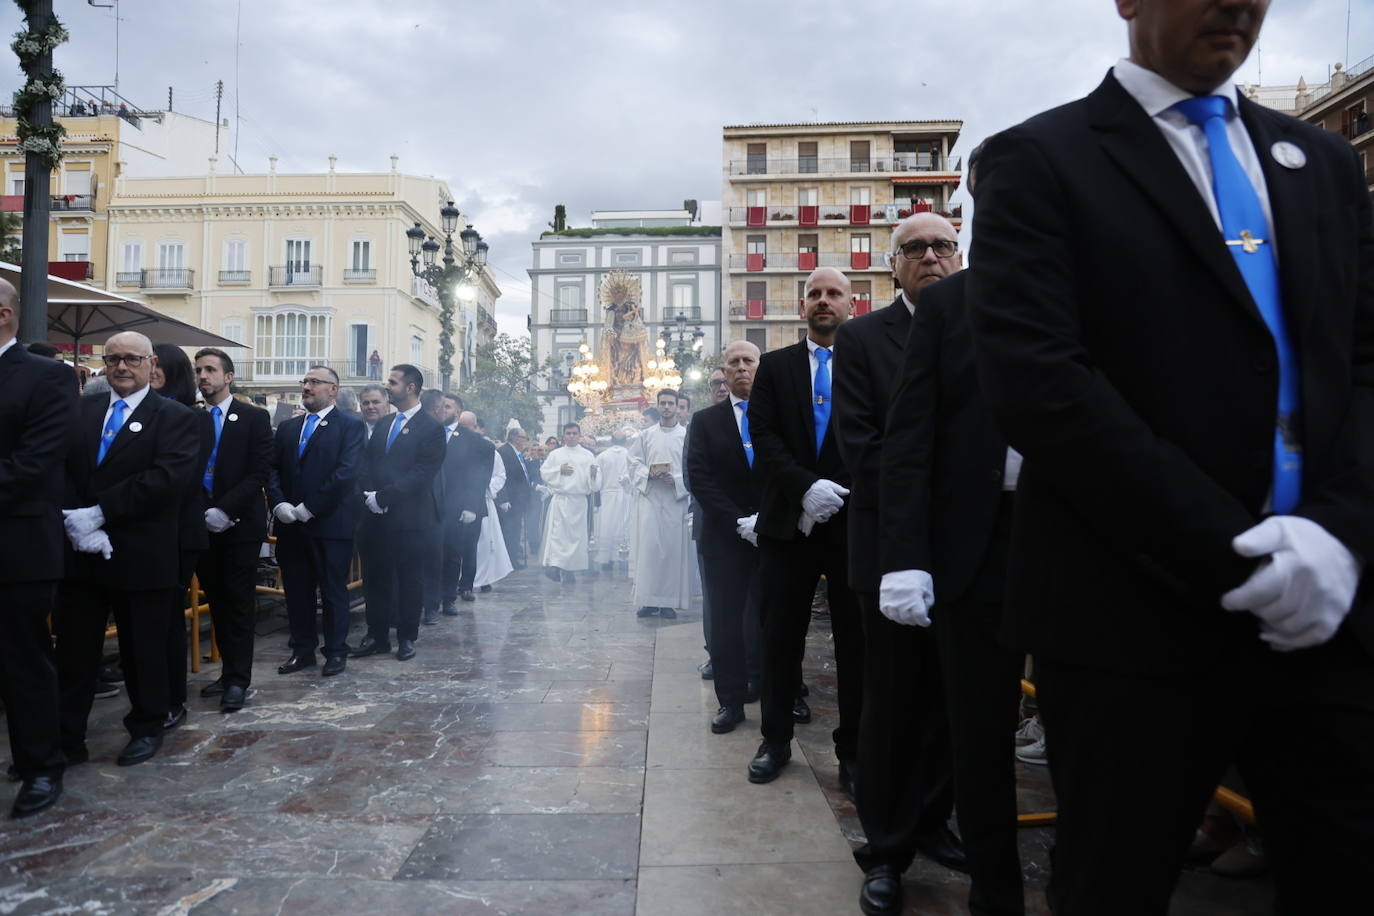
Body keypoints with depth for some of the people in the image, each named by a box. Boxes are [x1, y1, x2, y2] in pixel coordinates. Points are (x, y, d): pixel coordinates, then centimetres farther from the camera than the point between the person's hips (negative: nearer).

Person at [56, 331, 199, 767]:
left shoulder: (175, 417, -5)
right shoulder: (80, 409, 10)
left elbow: (167, 478, -18)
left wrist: (99, 512, -19)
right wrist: (74, 521, -15)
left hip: (141, 554, -4)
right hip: (78, 551, 4)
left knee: (143, 650, 10)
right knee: (73, 652, 11)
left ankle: (147, 728, 27)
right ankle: (66, 738, 24)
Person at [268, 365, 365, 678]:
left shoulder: (351, 426, -3)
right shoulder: (286, 428, 16)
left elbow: (347, 473, -14)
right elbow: (272, 469, 10)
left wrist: (309, 508, -16)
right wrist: (279, 504, -8)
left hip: (331, 524, -5)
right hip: (290, 524, 5)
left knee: (333, 591, 4)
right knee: (296, 590, 11)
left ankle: (336, 652, 16)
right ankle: (302, 650, 24)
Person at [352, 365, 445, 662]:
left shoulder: (430, 428, -6)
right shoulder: (382, 425, 15)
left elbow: (422, 473, -14)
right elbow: (365, 465, 12)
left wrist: (383, 496, -17)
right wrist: (369, 494, -7)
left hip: (408, 517, -6)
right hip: (376, 516, 6)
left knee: (409, 579, 6)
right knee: (377, 578, 10)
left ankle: (407, 638, 17)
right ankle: (377, 636, 21)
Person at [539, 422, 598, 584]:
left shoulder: (587, 455, 8)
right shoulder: (555, 454, 8)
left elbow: (595, 483, 4)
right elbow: (543, 473, 6)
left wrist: (593, 474, -18)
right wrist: (559, 470, -7)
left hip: (579, 500, 2)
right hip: (559, 499, -1)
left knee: (576, 534, 5)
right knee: (557, 532, -12)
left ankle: (570, 571, 15)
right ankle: (554, 565, -16)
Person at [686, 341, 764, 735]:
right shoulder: (707, 421, 8)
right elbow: (700, 479, -1)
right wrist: (739, 522, -11)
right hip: (724, 536, 1)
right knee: (726, 619, 3)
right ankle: (731, 701, 14)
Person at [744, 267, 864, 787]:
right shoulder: (775, 367, 9)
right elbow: (764, 438, -1)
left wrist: (839, 493, -13)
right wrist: (806, 486, -16)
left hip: (854, 519, -1)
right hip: (788, 520, 1)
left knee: (856, 639, 6)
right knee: (781, 636, 8)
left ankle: (853, 748, 21)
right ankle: (776, 740, 23)